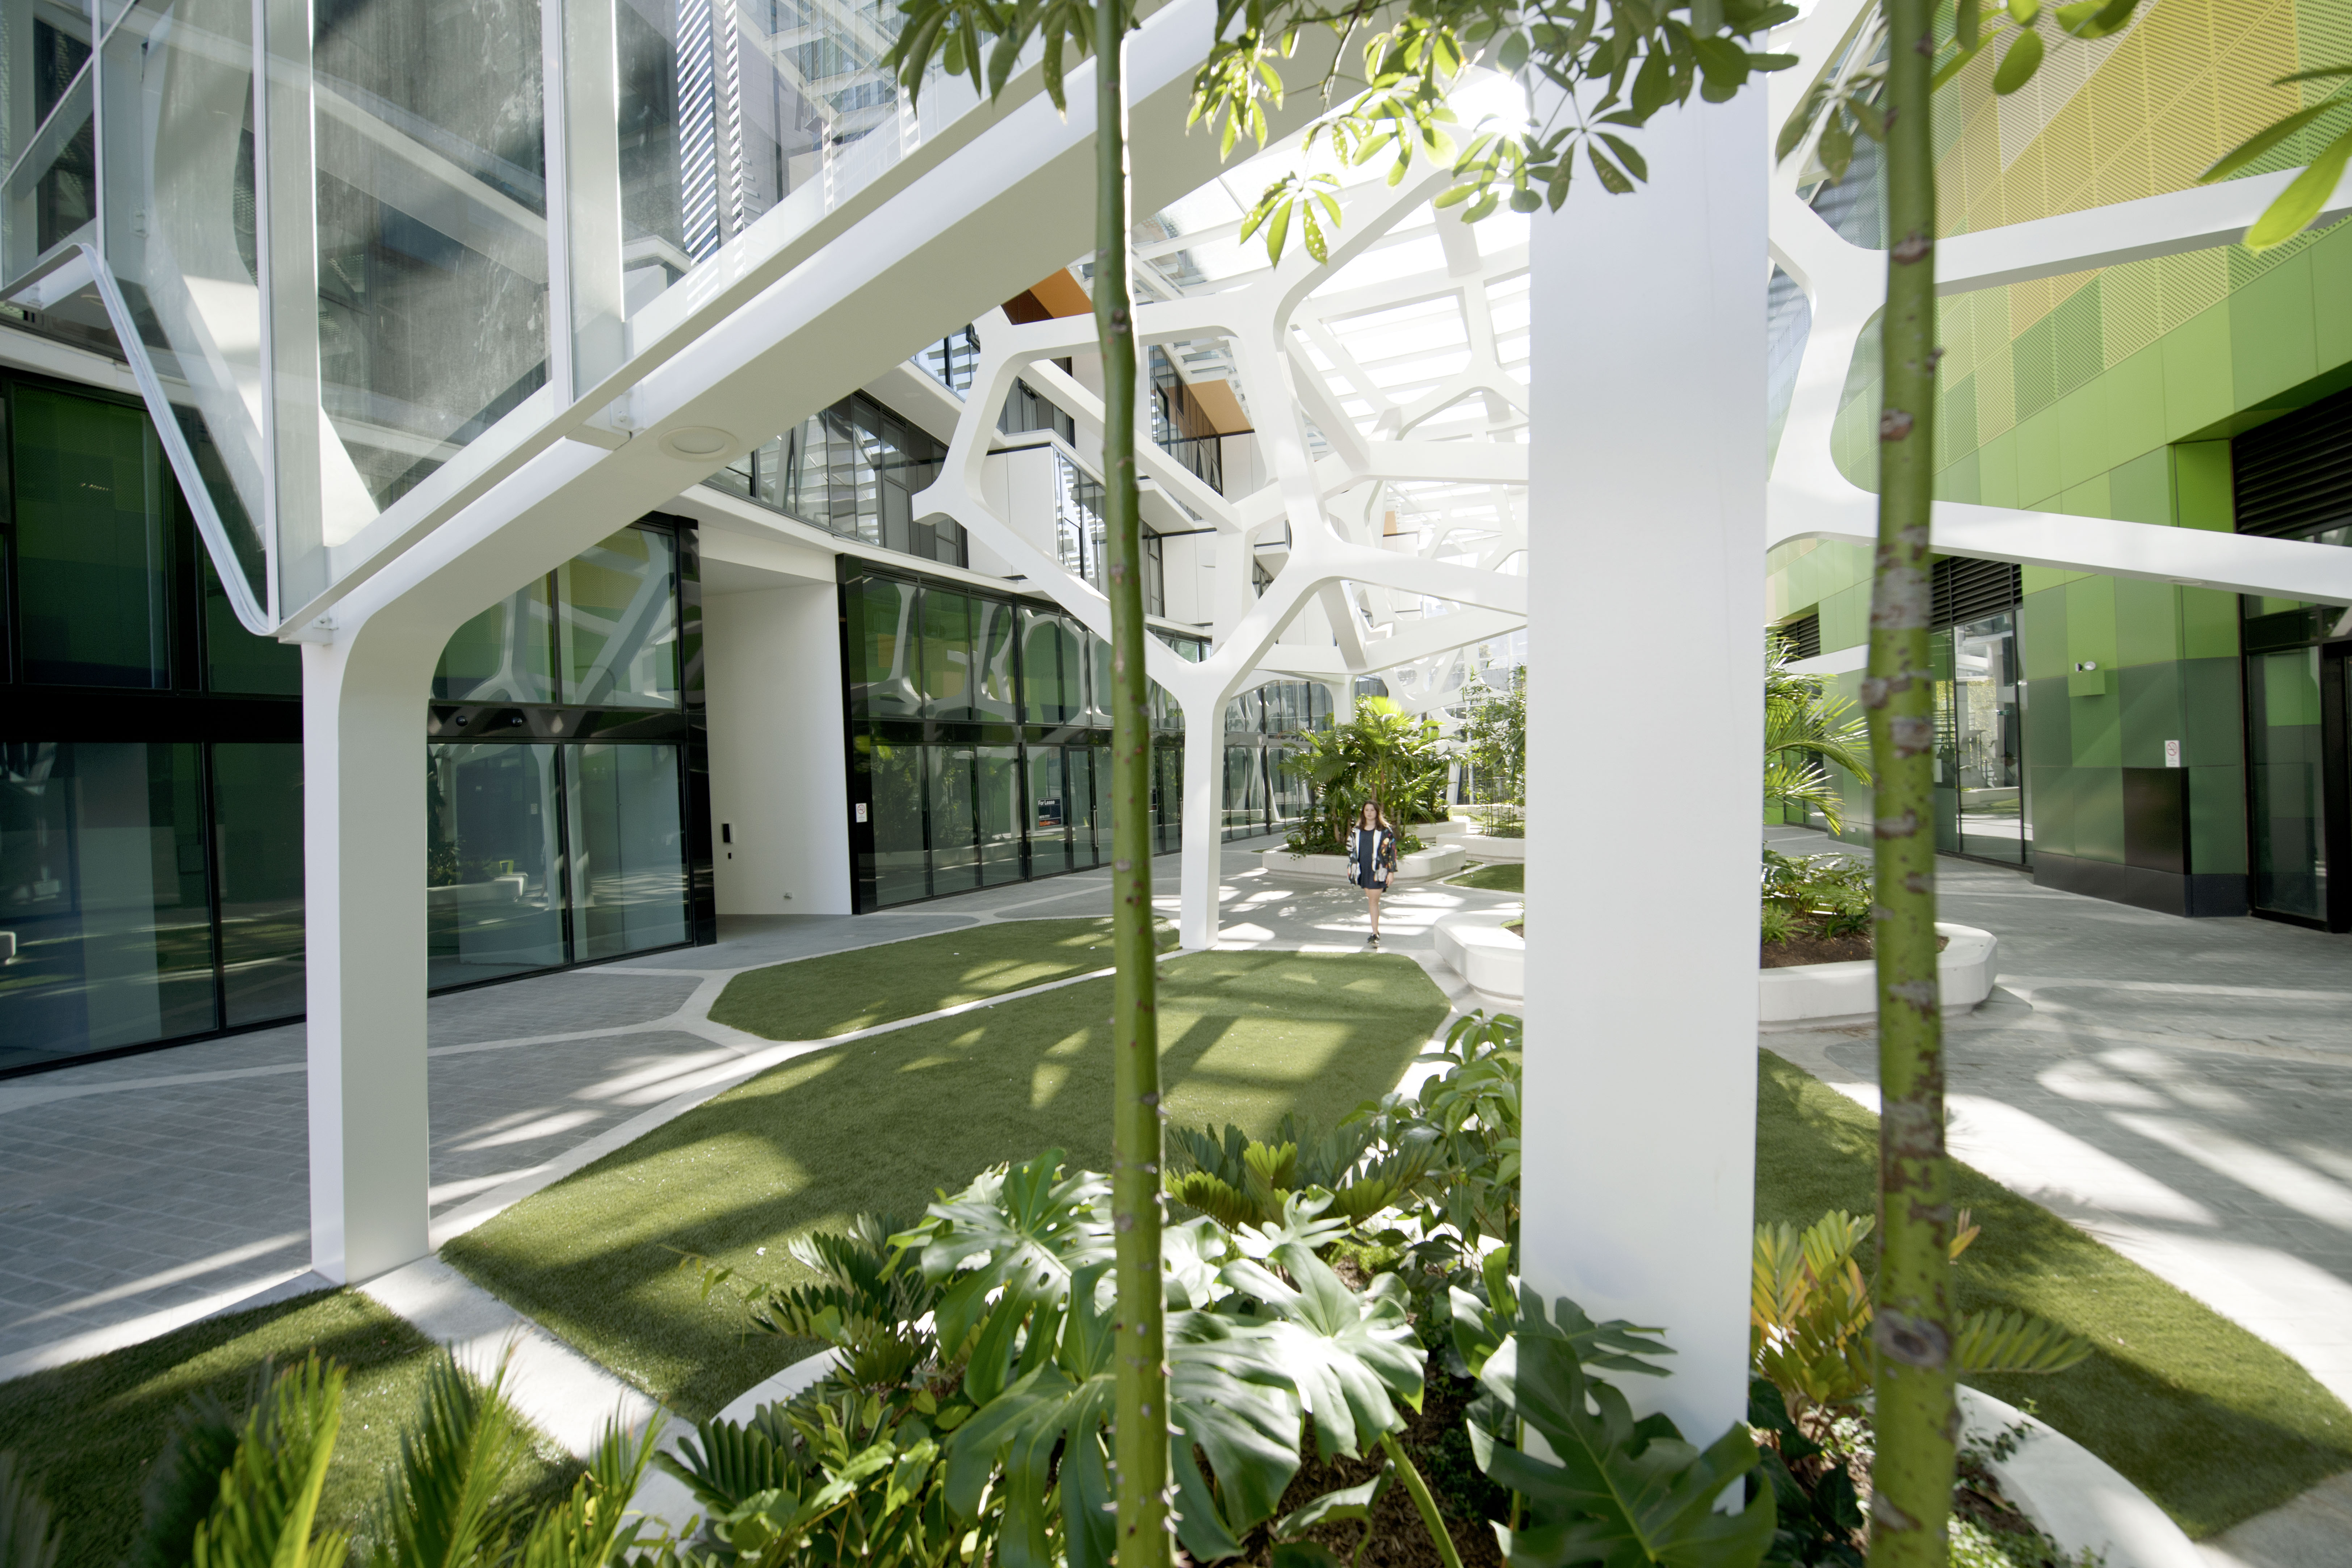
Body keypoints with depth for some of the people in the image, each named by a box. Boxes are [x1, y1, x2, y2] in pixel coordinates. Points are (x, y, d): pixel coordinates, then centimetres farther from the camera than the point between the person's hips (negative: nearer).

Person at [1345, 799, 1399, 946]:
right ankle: (1376, 932, 19)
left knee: (1374, 901, -9)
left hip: (1378, 869, -5)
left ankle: (1375, 935, -7)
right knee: (1371, 900, 11)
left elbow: (1392, 850, -5)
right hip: (1363, 869, 5)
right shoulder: (1358, 830, 9)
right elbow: (1352, 848, 16)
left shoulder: (1385, 830, -4)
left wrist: (1391, 872, -8)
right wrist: (1352, 868, 13)